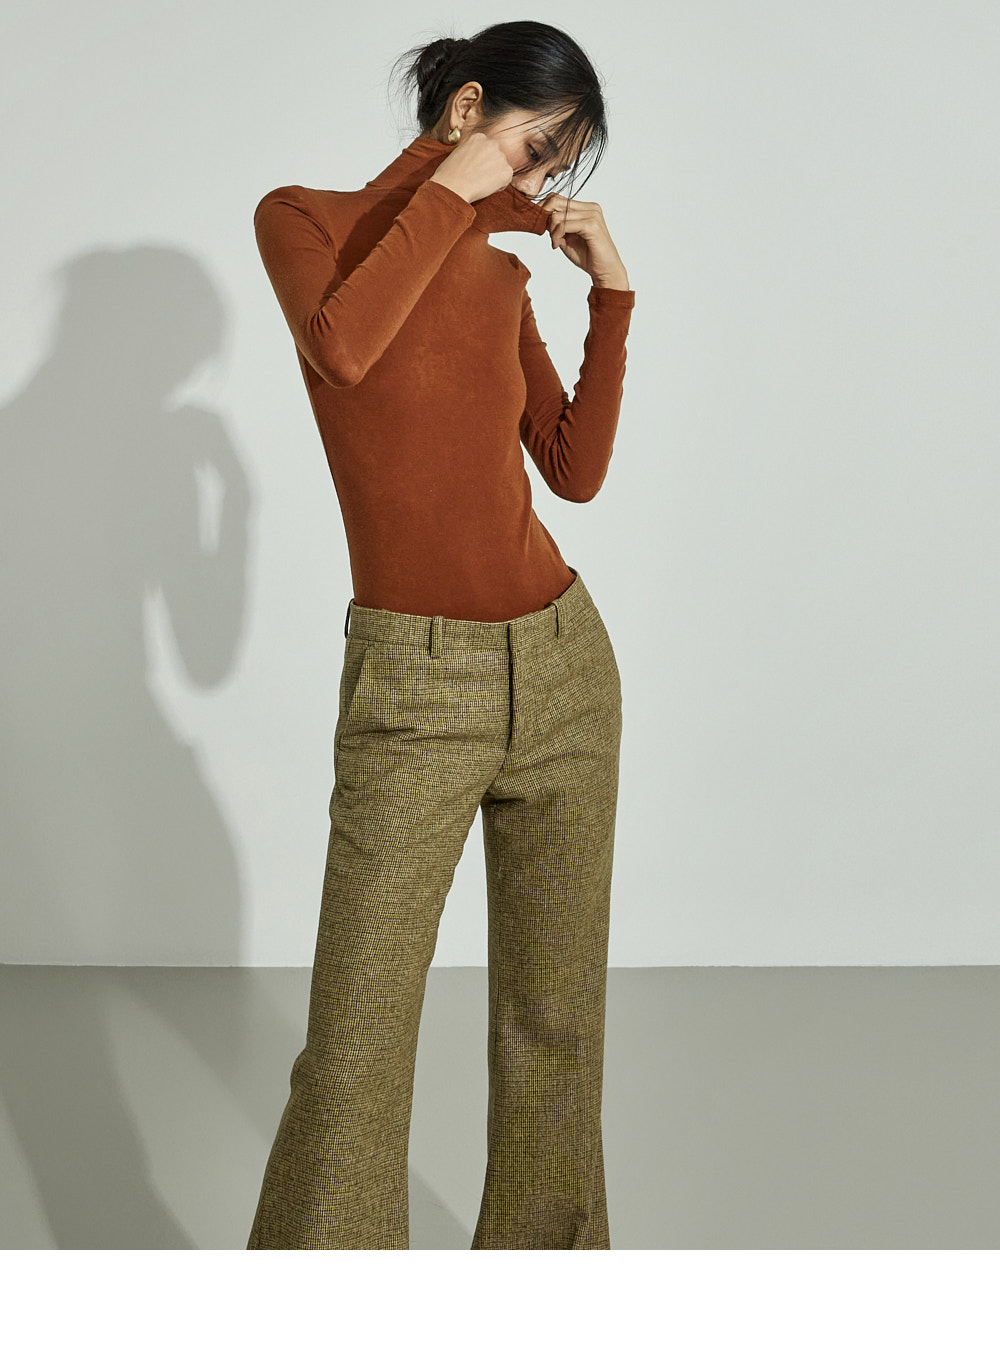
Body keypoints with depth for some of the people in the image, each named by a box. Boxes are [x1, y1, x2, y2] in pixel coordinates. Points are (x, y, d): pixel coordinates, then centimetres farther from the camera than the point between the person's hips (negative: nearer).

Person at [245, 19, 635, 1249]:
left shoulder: (501, 279, 13)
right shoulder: (304, 219, 1)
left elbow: (577, 469, 11)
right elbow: (341, 344, -21)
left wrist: (610, 293, 7)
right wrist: (447, 189, -12)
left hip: (564, 663, 5)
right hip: (415, 686, -5)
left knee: (554, 1014, 13)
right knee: (355, 1043, -3)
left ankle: (542, 1256, 31)